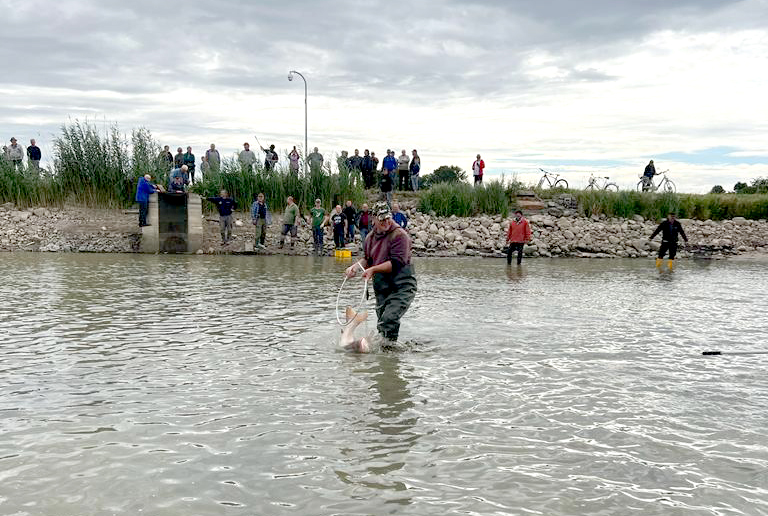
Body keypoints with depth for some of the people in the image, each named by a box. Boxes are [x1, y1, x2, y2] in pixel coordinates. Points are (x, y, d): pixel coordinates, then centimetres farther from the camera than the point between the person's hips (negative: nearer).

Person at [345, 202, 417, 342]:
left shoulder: (399, 235, -11)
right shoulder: (370, 237, 11)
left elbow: (397, 262, -18)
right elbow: (367, 259, 24)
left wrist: (373, 269, -20)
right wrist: (356, 266, 3)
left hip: (401, 287, -7)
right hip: (381, 289, 7)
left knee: (389, 319, -24)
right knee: (382, 324, 12)